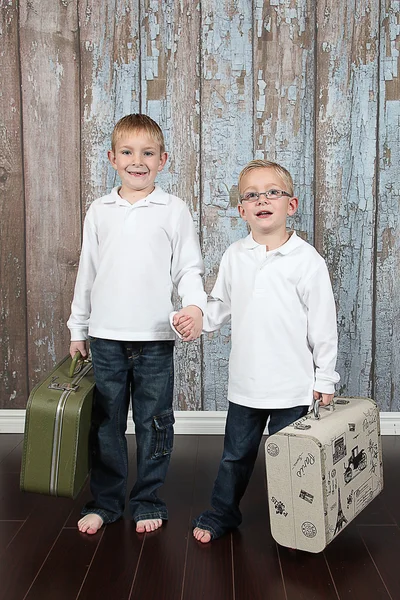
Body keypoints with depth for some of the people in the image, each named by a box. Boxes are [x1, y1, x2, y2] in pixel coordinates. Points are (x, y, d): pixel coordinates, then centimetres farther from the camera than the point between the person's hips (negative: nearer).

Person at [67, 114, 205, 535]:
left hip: (155, 336, -2)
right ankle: (104, 501, 27)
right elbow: (87, 272, 12)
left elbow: (188, 268, 1)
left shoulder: (174, 210, 1)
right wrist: (77, 329, 13)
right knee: (105, 424, 11)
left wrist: (194, 304, -18)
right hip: (106, 335, 2)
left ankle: (147, 502, 25)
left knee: (154, 424, 8)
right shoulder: (99, 212, 7)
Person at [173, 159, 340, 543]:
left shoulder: (307, 260, -9)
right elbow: (221, 306, 12)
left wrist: (325, 379, -3)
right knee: (236, 454, 17)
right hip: (244, 383, 3)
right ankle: (222, 514, 38)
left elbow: (323, 324, -5)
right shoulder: (234, 257, 1)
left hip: (293, 385, -3)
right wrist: (195, 321, -8)